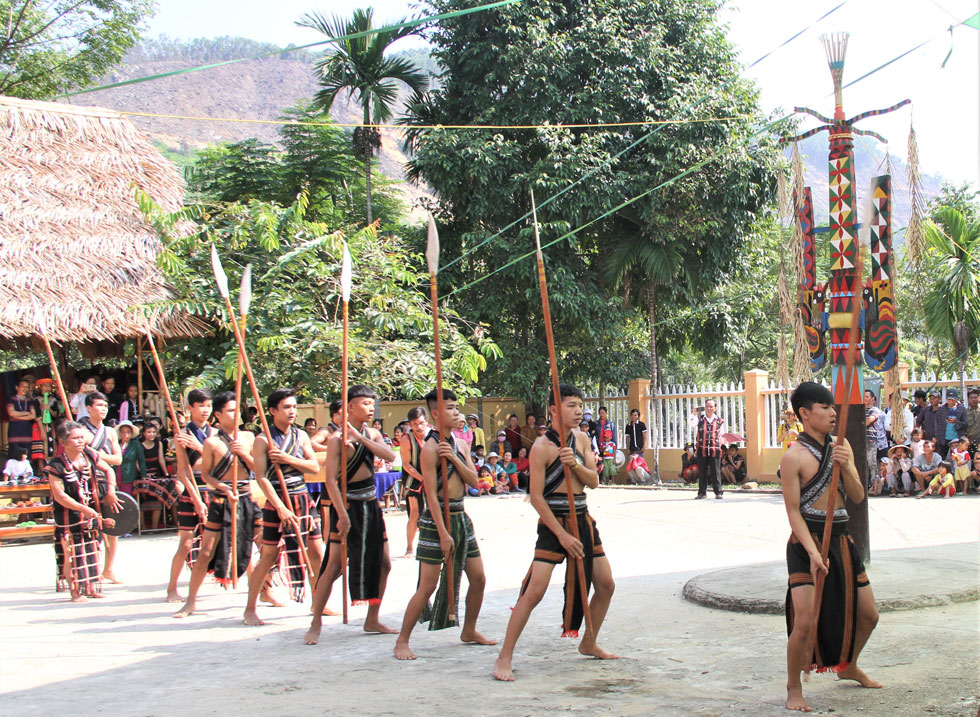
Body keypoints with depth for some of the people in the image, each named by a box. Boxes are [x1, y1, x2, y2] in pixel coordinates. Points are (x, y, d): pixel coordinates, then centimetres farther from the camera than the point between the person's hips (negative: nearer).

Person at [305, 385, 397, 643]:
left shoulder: (372, 434, 7)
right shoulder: (338, 438, -11)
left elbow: (390, 456, -12)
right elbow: (330, 479, -17)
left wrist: (361, 438, -20)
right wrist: (342, 513, -23)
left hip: (371, 505, 7)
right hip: (348, 505, -7)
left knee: (382, 564, 9)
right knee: (334, 566, -10)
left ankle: (372, 620, 21)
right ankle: (315, 623, -1)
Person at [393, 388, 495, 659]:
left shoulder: (459, 445, 10)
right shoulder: (430, 448, -14)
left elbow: (474, 481, 2)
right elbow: (431, 494, -17)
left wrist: (454, 458, -14)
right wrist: (443, 533, -19)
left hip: (461, 517, 8)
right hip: (437, 518, -8)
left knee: (478, 578, 11)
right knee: (428, 586, -8)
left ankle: (469, 631, 29)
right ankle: (402, 641, 1)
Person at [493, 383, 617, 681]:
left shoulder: (581, 439, 8)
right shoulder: (542, 447, -13)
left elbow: (594, 481, 6)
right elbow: (536, 497, -14)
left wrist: (576, 464, -15)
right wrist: (562, 535, -16)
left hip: (583, 520, 7)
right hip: (553, 523, -7)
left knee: (606, 585, 12)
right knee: (535, 590, -15)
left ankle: (588, 644, 31)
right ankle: (505, 657, -8)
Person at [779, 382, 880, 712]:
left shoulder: (841, 446, 8)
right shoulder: (794, 457, -12)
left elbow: (857, 496, 4)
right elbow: (793, 511, -13)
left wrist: (846, 467, -15)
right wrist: (813, 553, -23)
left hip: (842, 540, 7)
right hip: (806, 542, -7)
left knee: (868, 615, 15)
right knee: (805, 622, -15)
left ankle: (849, 667, 42)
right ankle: (793, 688, 7)